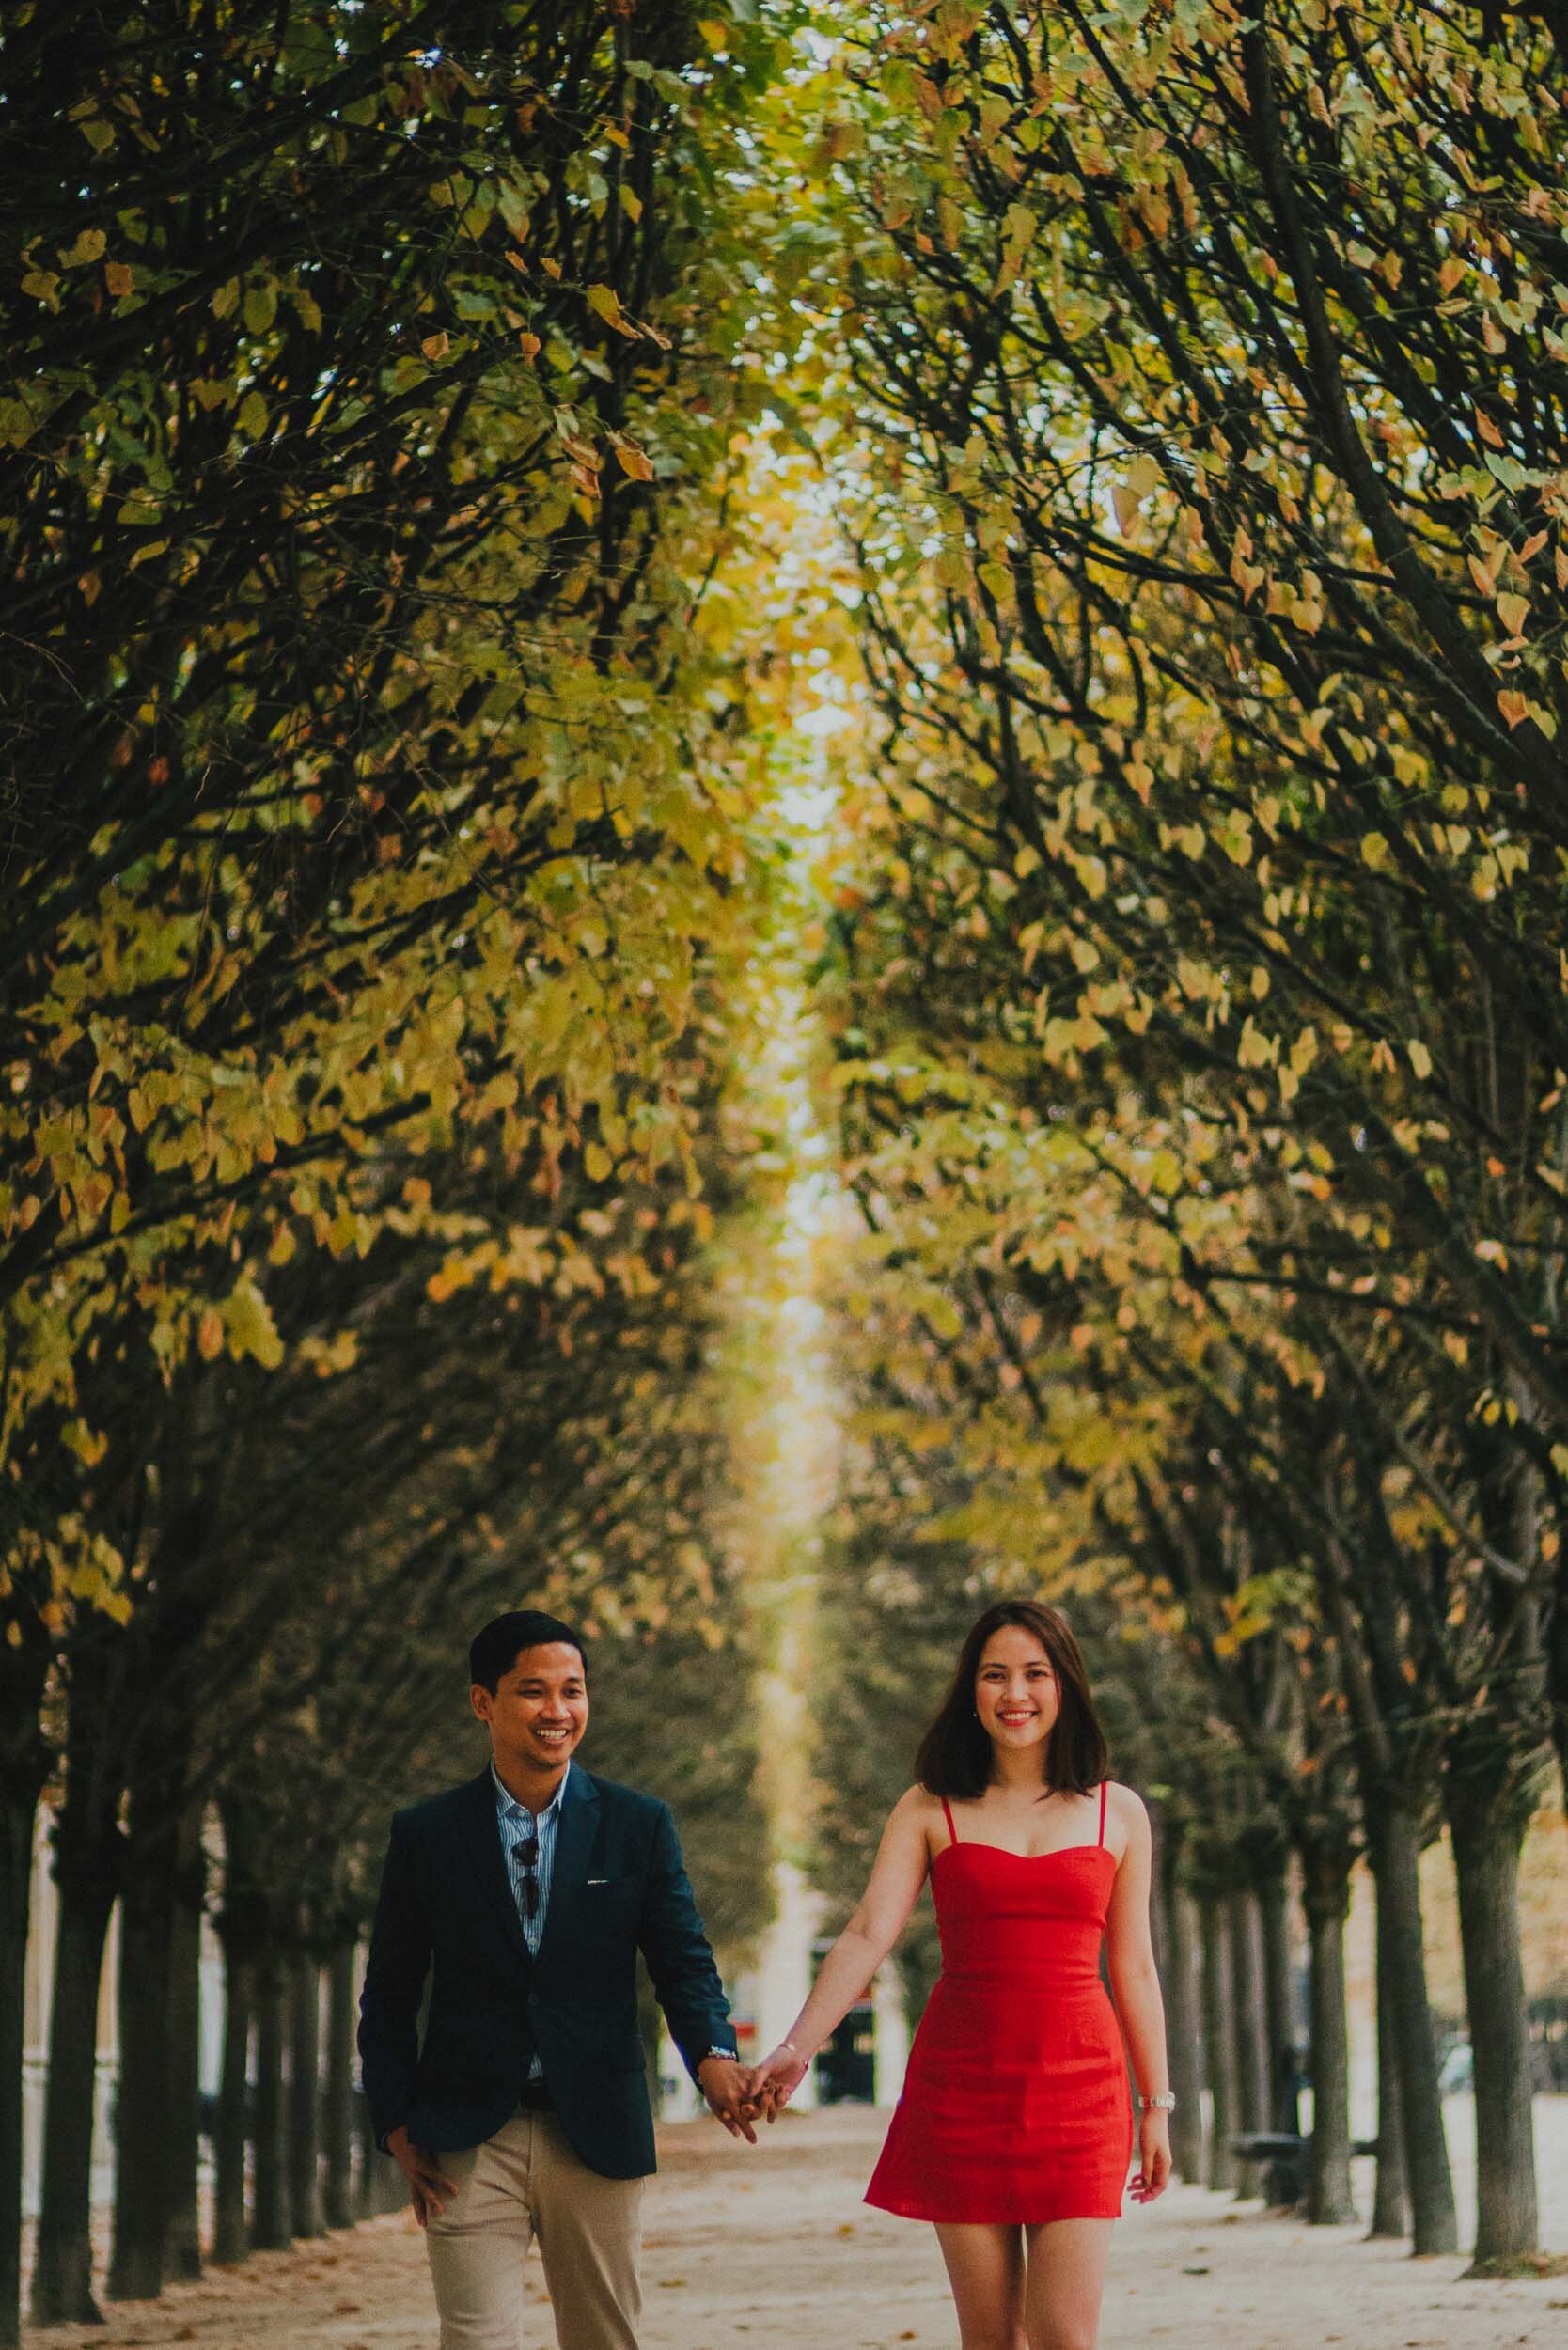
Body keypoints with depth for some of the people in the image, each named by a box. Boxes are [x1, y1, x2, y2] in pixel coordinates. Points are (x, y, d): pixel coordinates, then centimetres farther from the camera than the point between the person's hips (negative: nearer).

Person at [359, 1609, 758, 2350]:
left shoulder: (638, 1825, 4)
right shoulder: (425, 1835, 3)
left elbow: (683, 1962, 0)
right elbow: (389, 1995, 8)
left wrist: (713, 2054, -20)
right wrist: (396, 2125, -1)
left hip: (597, 2138, 1)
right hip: (467, 2143, -1)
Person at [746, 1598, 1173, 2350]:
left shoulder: (1118, 1813, 7)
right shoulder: (929, 1810, 4)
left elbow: (1133, 1969, 11)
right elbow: (866, 1936, -7)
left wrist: (1157, 2104, 12)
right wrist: (795, 2049, -21)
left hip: (1078, 2090, 0)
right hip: (961, 2089, 0)